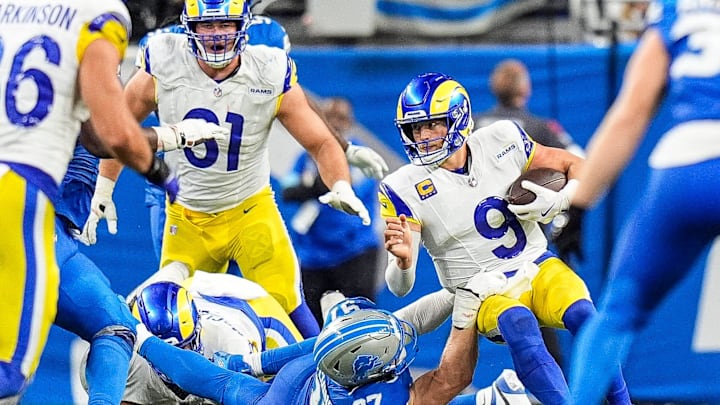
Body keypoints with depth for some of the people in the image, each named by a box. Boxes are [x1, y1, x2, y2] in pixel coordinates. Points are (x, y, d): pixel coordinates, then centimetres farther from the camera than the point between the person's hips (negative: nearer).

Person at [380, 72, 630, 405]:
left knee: (583, 316, -27)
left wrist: (556, 202, -11)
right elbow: (400, 287, -12)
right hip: (484, 295, -2)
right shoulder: (404, 189, -9)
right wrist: (403, 259, -36)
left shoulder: (501, 140, -3)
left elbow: (576, 167, 10)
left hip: (538, 267, 2)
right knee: (519, 325, -35)